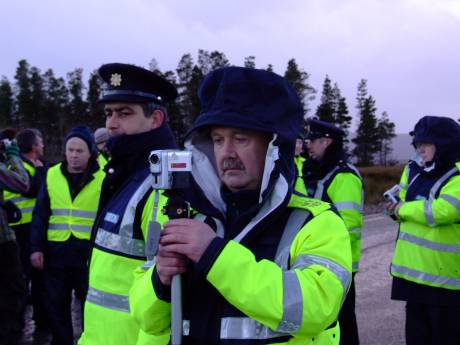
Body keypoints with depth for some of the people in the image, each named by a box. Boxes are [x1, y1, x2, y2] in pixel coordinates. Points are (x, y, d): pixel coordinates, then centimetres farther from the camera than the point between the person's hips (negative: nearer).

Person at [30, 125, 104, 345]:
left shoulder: (102, 178, -3)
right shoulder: (52, 175, 4)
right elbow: (40, 215, 7)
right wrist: (36, 247, 0)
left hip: (90, 253, -2)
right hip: (56, 252, 3)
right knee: (55, 304, 12)